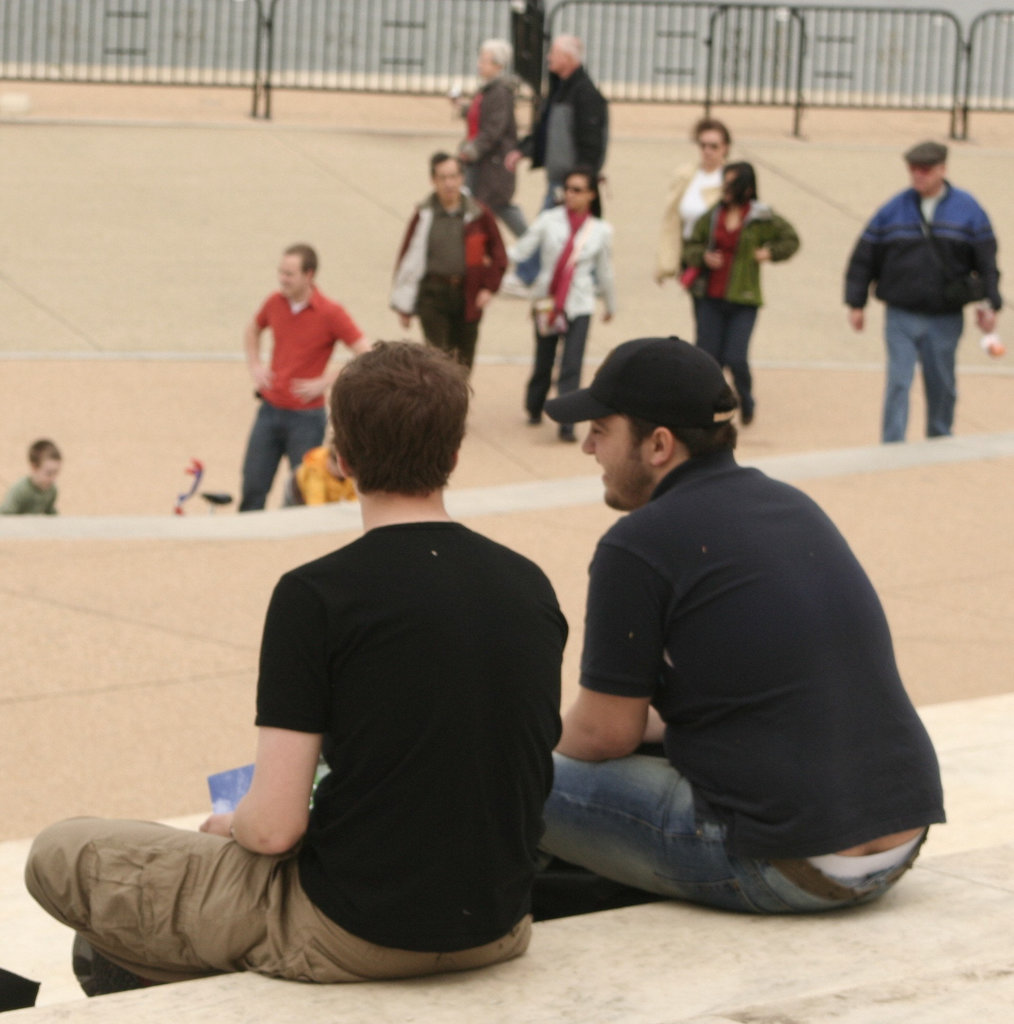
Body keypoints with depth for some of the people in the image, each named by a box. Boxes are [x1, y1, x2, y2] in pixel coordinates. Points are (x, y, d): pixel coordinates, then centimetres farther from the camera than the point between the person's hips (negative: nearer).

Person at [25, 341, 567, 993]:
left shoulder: (316, 597, -16)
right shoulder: (532, 587, 0)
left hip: (350, 938, -6)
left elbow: (274, 828, -18)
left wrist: (230, 825, 7)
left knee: (59, 856, 9)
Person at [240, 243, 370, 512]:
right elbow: (253, 331, 25)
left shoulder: (331, 314, -13)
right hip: (270, 409, 5)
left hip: (306, 416, -5)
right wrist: (255, 366, 9)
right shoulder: (275, 303, 2)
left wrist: (324, 382, -16)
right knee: (253, 489, 7)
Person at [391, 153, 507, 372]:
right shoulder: (424, 215, -1)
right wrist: (404, 305, 4)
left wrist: (489, 287, -2)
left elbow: (498, 254, 10)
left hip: (468, 297, 2)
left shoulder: (479, 214, 2)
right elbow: (407, 259, 3)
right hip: (433, 295, -2)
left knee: (463, 361, 9)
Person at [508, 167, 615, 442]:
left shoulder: (601, 231, 0)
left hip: (579, 305, -1)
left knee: (571, 366, -11)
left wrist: (611, 305, 20)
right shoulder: (549, 220, -3)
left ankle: (567, 424, -11)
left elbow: (604, 272, 12)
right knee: (543, 361, 12)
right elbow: (521, 249, -10)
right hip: (547, 301, 1)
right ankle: (534, 409, 37)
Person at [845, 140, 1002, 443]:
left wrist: (989, 304, -4)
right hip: (901, 316, -1)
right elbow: (863, 257, 4)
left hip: (945, 318, 1)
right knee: (898, 384, -7)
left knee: (942, 386, 11)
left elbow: (986, 260, 3)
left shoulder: (968, 210, 1)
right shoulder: (893, 210, 1)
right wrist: (856, 303, 2)